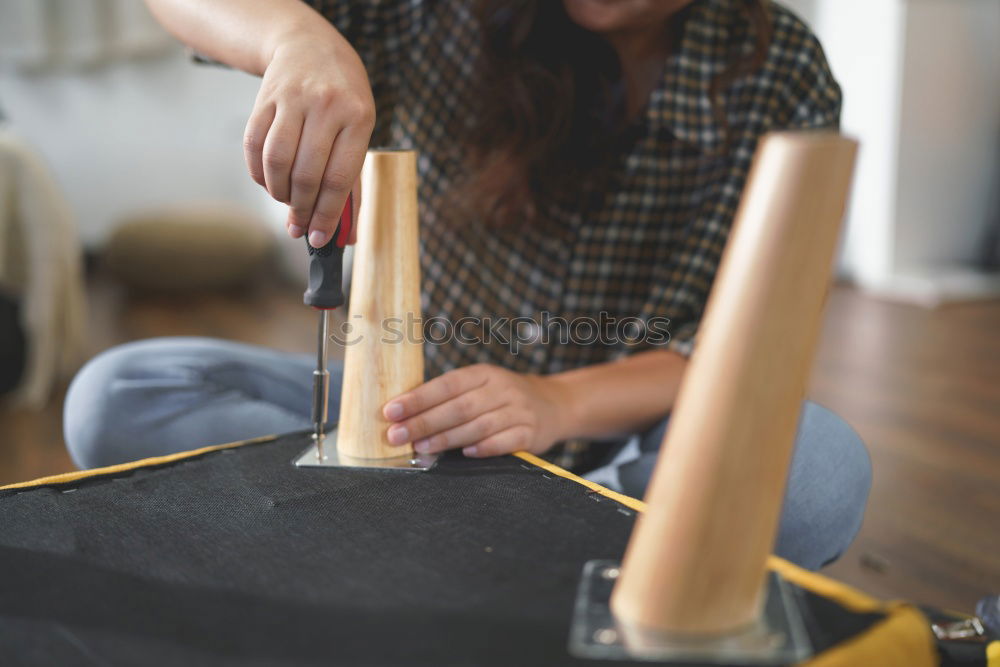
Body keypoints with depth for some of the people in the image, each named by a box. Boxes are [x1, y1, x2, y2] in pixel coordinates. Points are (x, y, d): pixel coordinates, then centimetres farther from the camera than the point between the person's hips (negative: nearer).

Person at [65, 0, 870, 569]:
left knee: (821, 467, -32)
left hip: (614, 434, -1)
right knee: (117, 398, -16)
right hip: (425, 404, 2)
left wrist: (560, 402, -35)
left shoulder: (783, 83, -11)